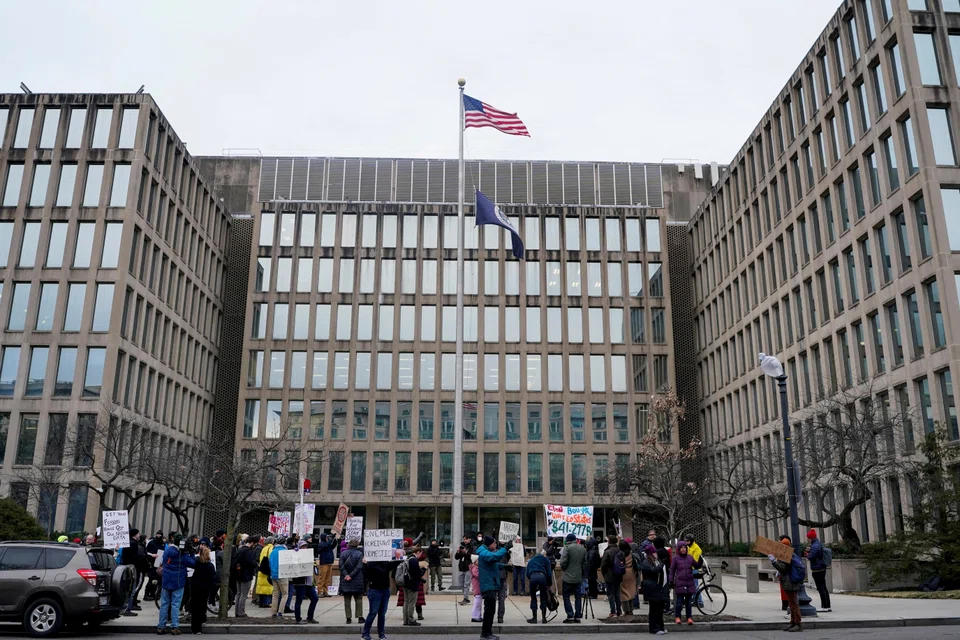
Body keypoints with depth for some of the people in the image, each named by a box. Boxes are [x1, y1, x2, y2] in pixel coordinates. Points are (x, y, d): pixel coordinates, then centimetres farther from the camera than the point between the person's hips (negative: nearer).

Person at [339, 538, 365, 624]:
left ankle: (348, 618, 8)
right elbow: (359, 567, -13)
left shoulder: (343, 553, 0)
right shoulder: (359, 554, -6)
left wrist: (346, 575, -13)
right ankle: (360, 617, 8)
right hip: (357, 581, -1)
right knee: (358, 599, 9)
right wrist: (351, 575, -13)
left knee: (347, 599, 9)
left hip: (345, 581, 1)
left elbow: (341, 566, -8)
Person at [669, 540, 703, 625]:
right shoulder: (676, 558, 0)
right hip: (680, 583, -3)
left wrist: (700, 561, -4)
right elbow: (672, 569, 2)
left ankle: (689, 617, 14)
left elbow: (696, 566, 15)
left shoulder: (690, 557, 9)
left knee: (689, 601, 6)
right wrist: (671, 581, -2)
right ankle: (677, 617, 13)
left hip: (689, 583, 3)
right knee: (679, 601, -2)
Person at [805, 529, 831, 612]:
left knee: (820, 588, -4)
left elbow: (810, 557, -24)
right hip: (822, 568, 10)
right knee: (824, 588, 14)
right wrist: (809, 550, 10)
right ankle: (827, 606, 20)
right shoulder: (819, 544, 11)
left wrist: (807, 554, -4)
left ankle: (825, 607, -2)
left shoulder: (814, 546, -20)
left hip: (817, 570, -10)